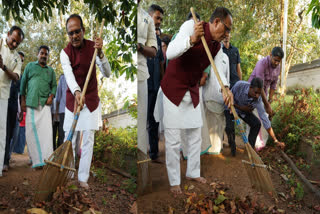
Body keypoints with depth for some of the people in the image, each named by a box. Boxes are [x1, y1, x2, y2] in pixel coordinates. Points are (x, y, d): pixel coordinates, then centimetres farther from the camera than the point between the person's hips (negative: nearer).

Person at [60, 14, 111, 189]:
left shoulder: (93, 47, -6)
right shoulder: (65, 53, -8)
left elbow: (107, 73, -14)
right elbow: (69, 75, -25)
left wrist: (100, 54, -31)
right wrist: (76, 92, -44)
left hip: (91, 100, 0)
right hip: (73, 98, 0)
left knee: (88, 140, 0)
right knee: (69, 139, 2)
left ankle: (83, 178, 8)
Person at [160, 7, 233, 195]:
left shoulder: (217, 45, 2)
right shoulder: (191, 26, -19)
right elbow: (170, 53, -29)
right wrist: (191, 40, -45)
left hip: (193, 91, 7)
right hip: (174, 89, -7)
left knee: (195, 135, 15)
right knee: (173, 139, -1)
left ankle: (193, 173, 32)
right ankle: (174, 182, 12)